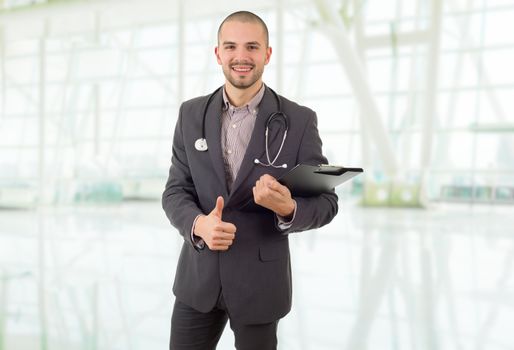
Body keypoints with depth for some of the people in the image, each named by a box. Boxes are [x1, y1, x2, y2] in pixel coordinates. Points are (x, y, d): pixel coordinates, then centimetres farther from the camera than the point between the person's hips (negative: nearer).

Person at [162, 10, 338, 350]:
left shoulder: (299, 120, -9)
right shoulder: (192, 114, 0)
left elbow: (326, 202, -6)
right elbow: (175, 191, 1)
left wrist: (288, 208, -27)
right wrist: (199, 224, -21)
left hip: (260, 281, -2)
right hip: (198, 277, 2)